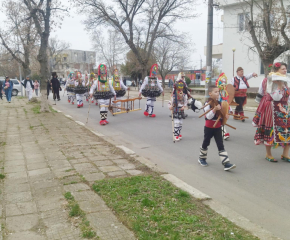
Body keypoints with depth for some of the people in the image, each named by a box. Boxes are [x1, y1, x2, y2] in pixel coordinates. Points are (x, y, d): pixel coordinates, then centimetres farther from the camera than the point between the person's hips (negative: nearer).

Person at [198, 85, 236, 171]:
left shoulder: (219, 103, 3)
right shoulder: (208, 103, -16)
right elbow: (208, 116, -25)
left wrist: (226, 115, -3)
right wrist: (215, 109, -36)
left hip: (218, 127, 4)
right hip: (209, 127, -4)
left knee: (221, 145, -1)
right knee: (205, 143, 14)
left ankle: (226, 163, -6)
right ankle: (202, 158, 36)